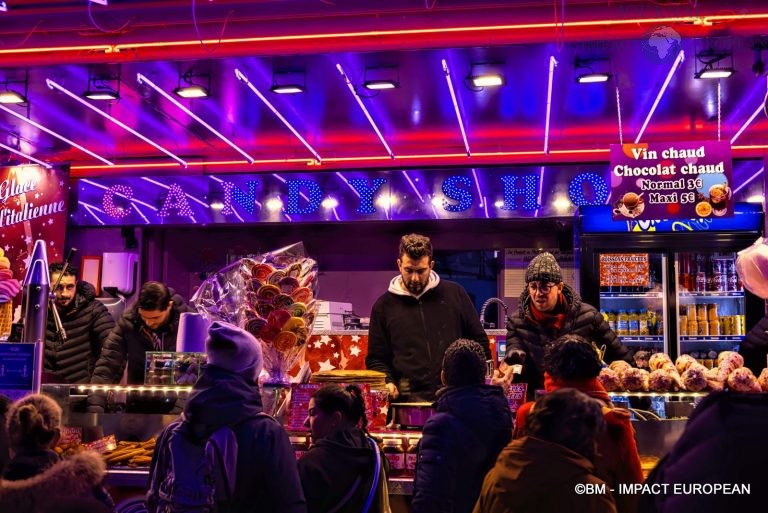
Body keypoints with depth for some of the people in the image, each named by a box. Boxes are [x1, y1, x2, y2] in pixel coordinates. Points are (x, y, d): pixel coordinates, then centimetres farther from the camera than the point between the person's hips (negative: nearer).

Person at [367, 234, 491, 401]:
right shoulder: (384, 306, 8)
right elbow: (376, 359, 13)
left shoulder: (455, 294, 8)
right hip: (409, 399, 0)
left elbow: (478, 340, 15)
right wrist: (387, 383, -5)